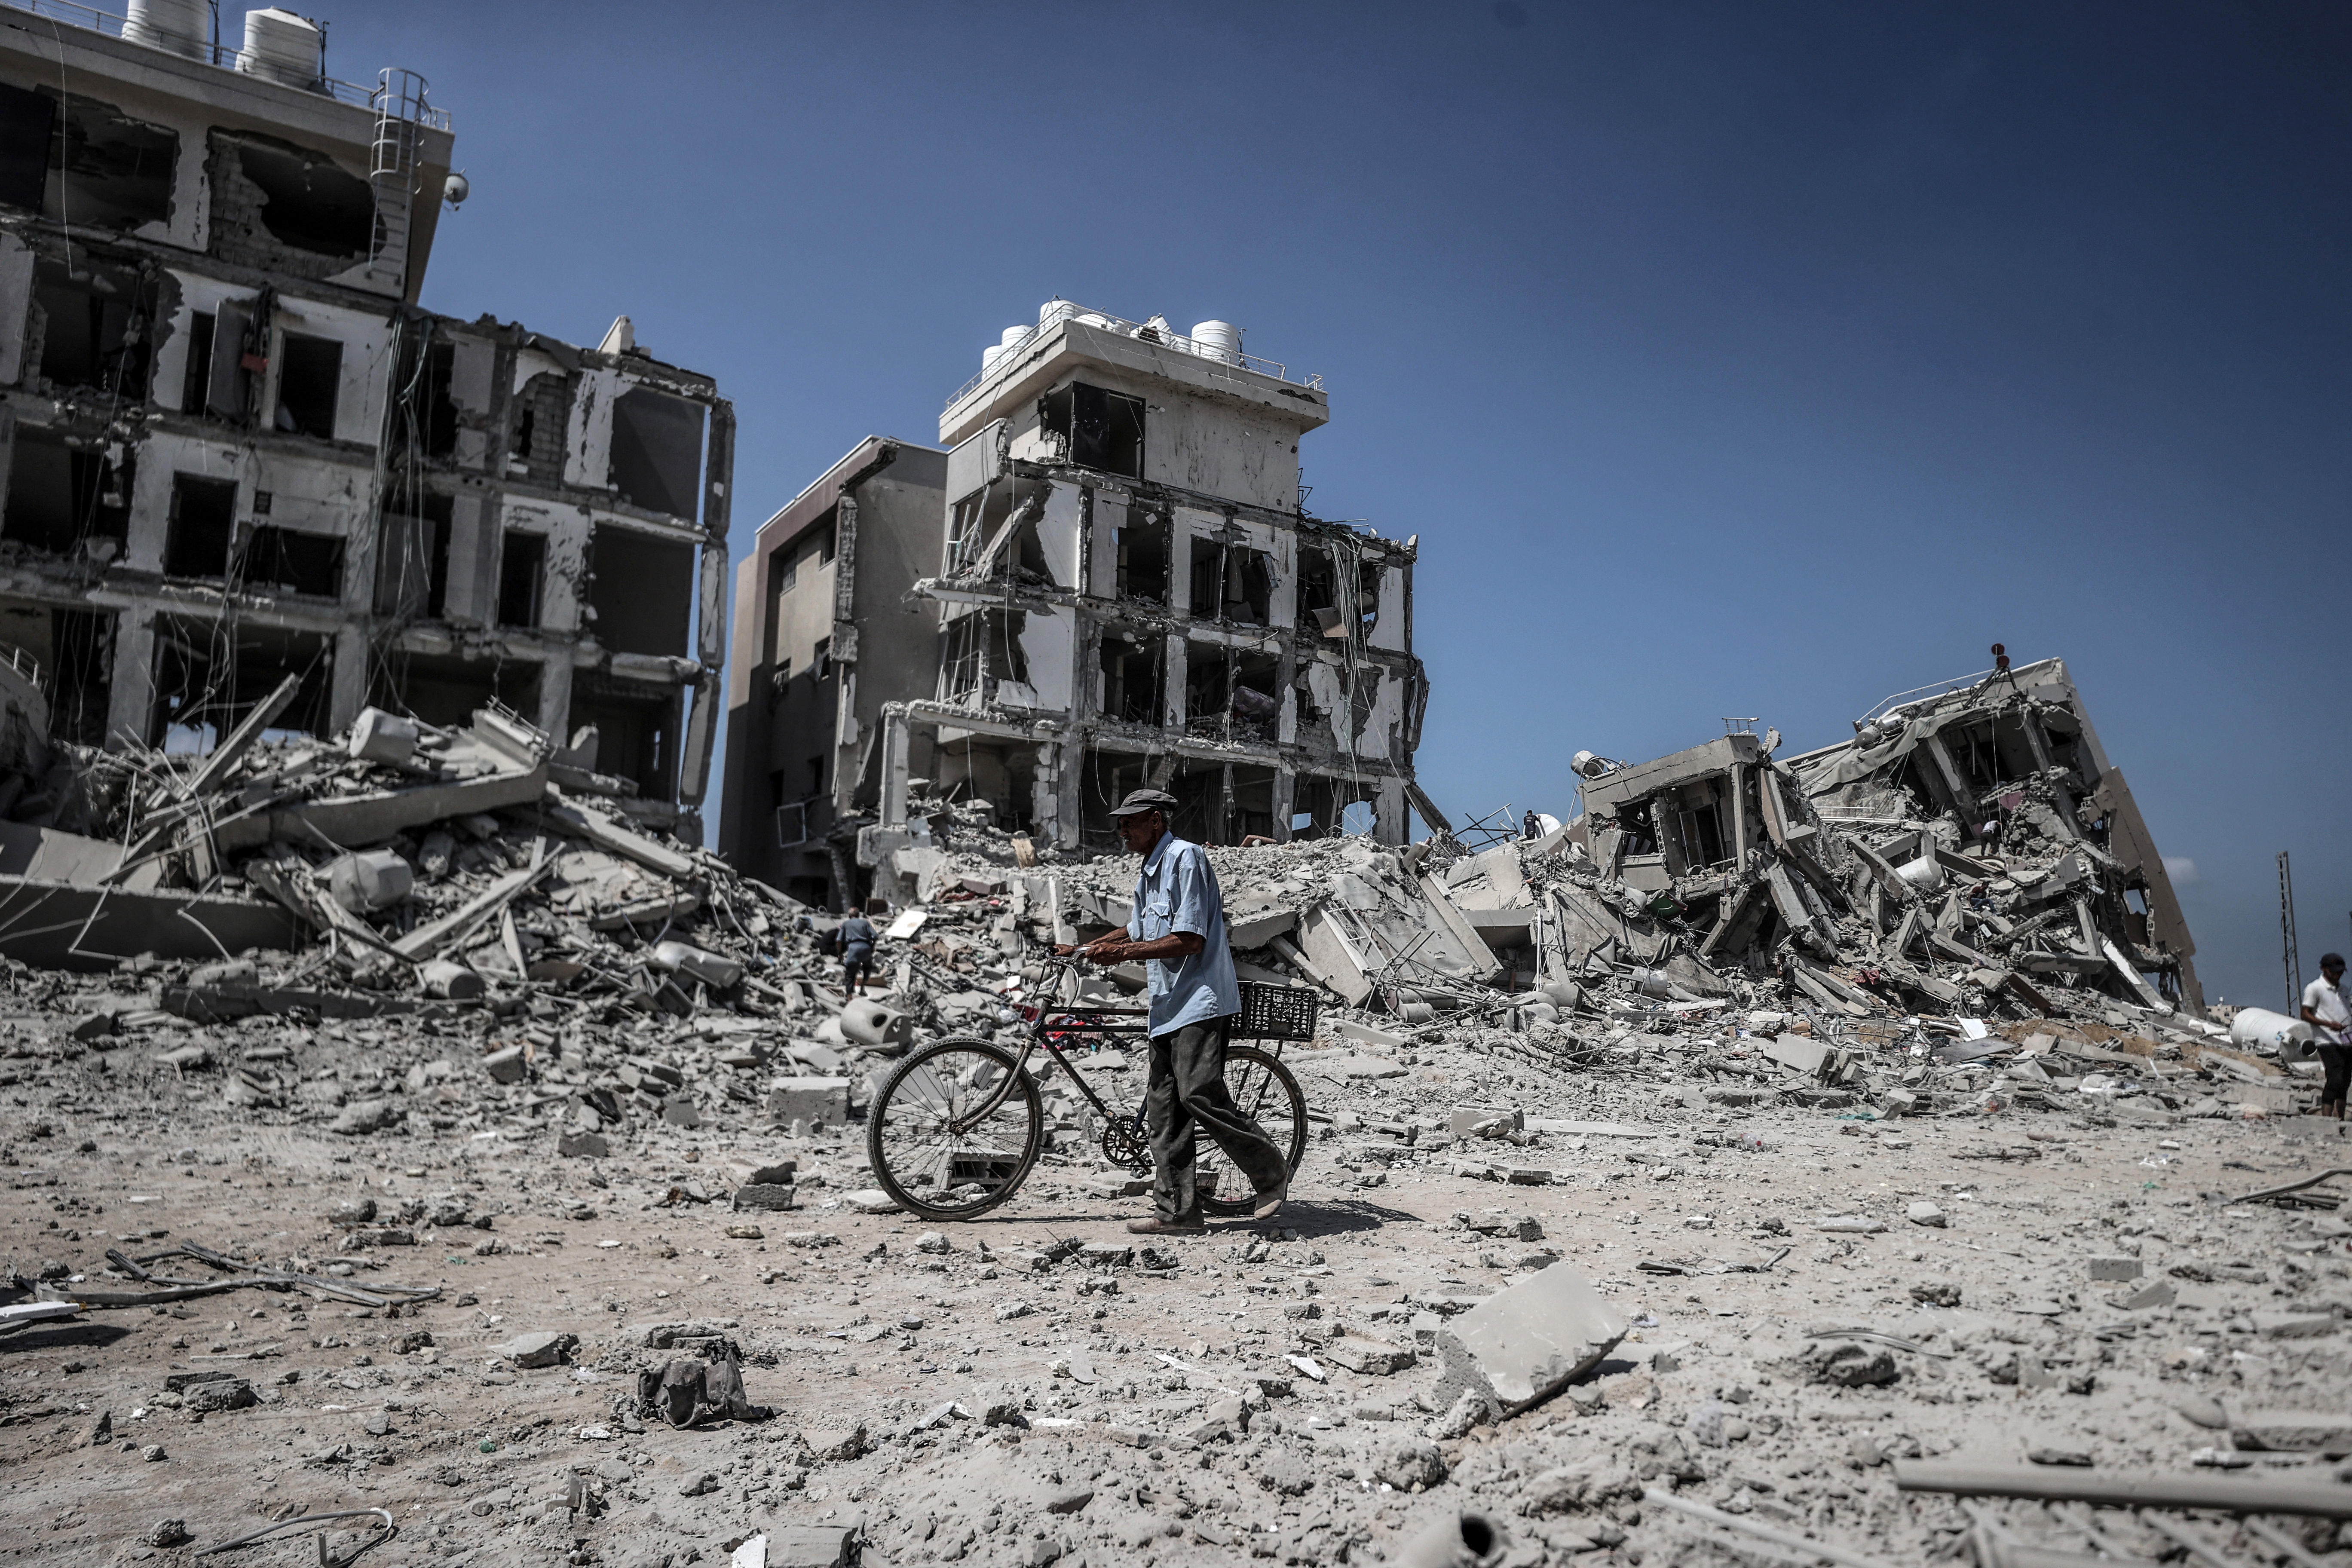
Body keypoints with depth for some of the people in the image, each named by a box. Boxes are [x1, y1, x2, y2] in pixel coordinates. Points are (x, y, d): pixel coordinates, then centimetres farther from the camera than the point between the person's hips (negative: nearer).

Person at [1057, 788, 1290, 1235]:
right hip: (1168, 1007, 10)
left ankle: (1272, 1173, 0)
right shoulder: (1146, 875, 19)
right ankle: (1177, 1213, 10)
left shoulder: (1185, 857, -10)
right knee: (1164, 1110, 6)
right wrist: (1083, 949, 31)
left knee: (1200, 1095, -18)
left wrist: (1123, 953, -15)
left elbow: (1190, 940, -18)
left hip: (1201, 1001, -10)